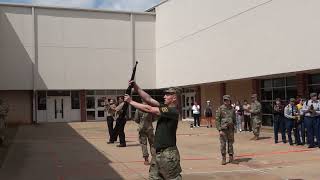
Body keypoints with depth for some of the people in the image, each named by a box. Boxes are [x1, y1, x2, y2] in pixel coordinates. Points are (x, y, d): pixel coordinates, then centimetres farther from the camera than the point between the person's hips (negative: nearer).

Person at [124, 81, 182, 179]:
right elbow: (148, 99, 6)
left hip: (168, 154, -9)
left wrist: (130, 101, -9)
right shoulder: (165, 108, 10)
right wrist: (135, 87, -3)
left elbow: (149, 109, -16)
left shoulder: (173, 111, -16)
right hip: (158, 153, 9)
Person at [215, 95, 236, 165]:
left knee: (230, 144, 9)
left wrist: (234, 128, 12)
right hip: (223, 129, -3)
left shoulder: (232, 109, 7)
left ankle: (231, 157, 20)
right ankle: (223, 158, 7)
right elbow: (217, 120, -6)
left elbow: (234, 120, 16)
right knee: (223, 144, -2)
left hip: (230, 129, 3)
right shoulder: (220, 109, -4)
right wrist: (219, 129, -11)